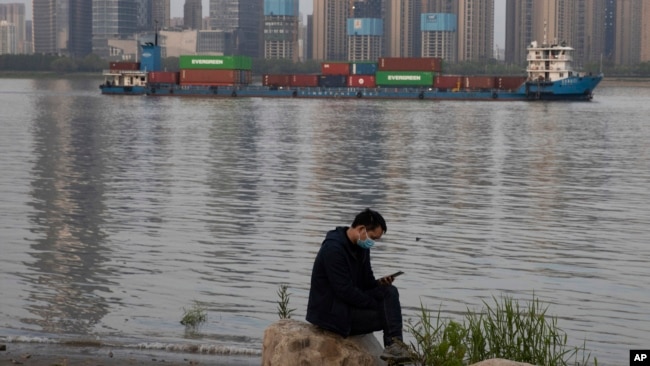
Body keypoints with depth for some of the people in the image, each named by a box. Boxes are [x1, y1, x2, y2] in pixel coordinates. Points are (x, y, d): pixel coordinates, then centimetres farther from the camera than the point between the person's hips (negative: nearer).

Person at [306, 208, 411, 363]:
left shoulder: (361, 247, 6)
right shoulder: (333, 249, -22)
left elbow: (366, 282, 13)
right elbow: (345, 291, -25)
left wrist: (380, 283, -11)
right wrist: (378, 304, -17)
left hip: (352, 303, 9)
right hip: (332, 311, -9)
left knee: (390, 291, -12)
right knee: (388, 315, -17)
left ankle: (395, 344, -18)